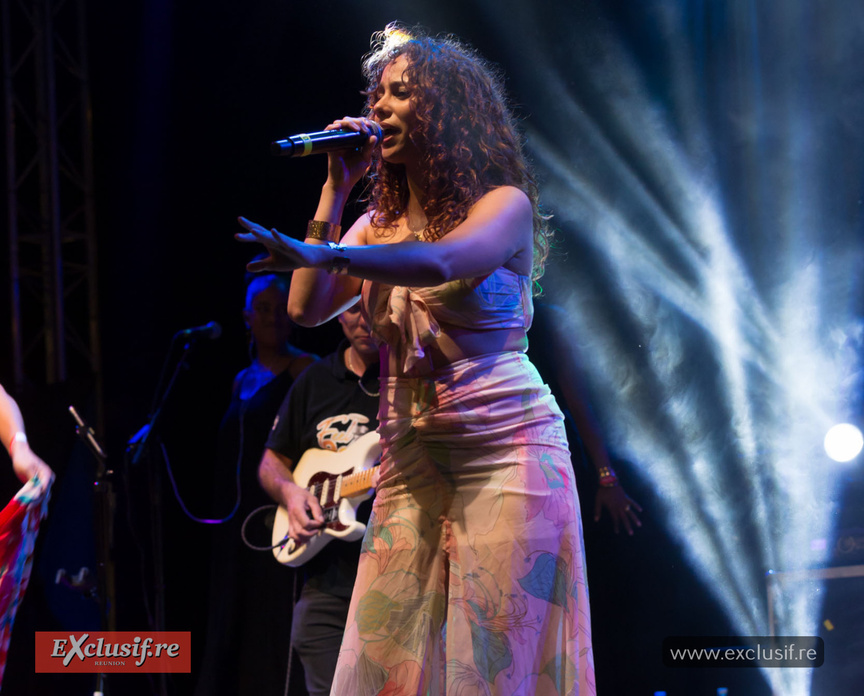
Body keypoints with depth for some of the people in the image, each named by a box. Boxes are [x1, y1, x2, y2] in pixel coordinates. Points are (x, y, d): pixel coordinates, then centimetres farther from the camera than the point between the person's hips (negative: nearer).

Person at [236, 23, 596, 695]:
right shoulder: (378, 224, 16)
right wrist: (337, 188, 3)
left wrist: (321, 253, -37)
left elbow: (441, 263, -24)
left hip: (506, 447, -5)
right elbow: (307, 309, 3)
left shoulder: (505, 205, -3)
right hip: (410, 462, 5)